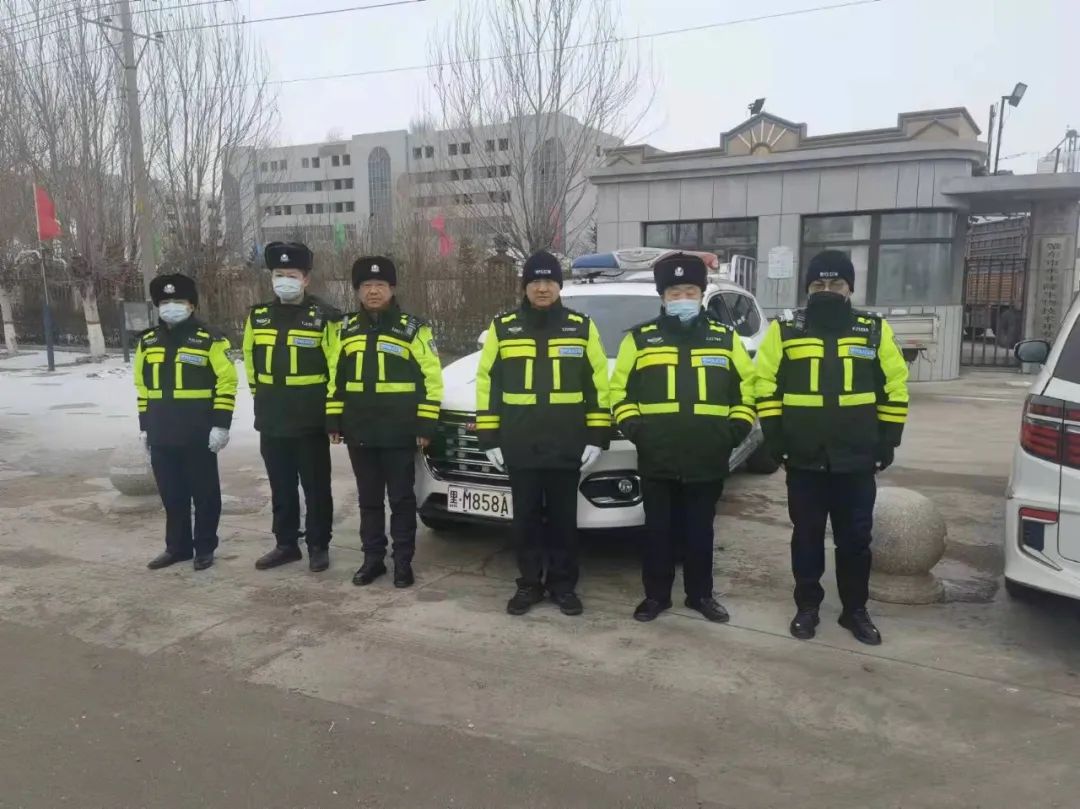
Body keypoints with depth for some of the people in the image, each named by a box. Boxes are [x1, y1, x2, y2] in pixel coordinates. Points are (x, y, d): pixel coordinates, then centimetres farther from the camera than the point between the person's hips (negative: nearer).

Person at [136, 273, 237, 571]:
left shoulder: (209, 339, -7)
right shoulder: (147, 341, 11)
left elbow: (227, 381, -10)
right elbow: (142, 386, 18)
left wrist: (221, 424, -14)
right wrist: (145, 426, 15)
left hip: (198, 434, -5)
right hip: (162, 435, 5)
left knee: (204, 493, 6)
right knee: (171, 494, 13)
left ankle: (205, 548, 18)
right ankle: (177, 546, 27)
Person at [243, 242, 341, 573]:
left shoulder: (324, 318, -8)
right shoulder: (258, 317, 7)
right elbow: (250, 360, 21)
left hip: (311, 421, -5)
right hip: (271, 421, 5)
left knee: (316, 487, 5)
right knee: (281, 488, 14)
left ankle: (318, 546, 16)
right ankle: (286, 544, 26)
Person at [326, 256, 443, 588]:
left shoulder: (412, 328, -4)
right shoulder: (347, 329, 10)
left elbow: (432, 378, -6)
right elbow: (336, 377, 14)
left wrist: (425, 424, -10)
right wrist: (334, 419, 9)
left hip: (399, 433, -4)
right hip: (360, 432, 4)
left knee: (401, 498, 5)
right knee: (369, 499, 13)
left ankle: (403, 561, 17)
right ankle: (373, 558, 24)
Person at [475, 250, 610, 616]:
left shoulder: (582, 327, 3)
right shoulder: (503, 328, 4)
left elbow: (599, 384, 4)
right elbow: (487, 382, 5)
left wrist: (597, 436, -1)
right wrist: (489, 438, 1)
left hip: (567, 446, 0)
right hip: (519, 447, 1)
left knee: (563, 519, 9)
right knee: (526, 519, 9)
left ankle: (563, 585, 23)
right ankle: (529, 584, 23)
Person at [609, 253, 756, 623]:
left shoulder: (725, 338, 7)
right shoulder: (640, 339, 3)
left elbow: (748, 387, 10)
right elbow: (620, 389, 5)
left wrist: (736, 428, -1)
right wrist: (633, 427, -7)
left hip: (708, 461, 1)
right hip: (656, 461, -1)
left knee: (700, 531, 13)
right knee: (658, 531, 9)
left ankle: (701, 594, 28)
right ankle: (656, 595, 23)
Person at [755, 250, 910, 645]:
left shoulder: (875, 330, 3)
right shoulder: (784, 330, 1)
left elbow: (894, 387, 6)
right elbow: (765, 384, 2)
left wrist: (887, 441, 3)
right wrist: (775, 437, -3)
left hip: (857, 459, 1)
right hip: (803, 459, 0)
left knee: (855, 538, 10)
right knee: (807, 536, 10)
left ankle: (855, 610, 25)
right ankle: (807, 606, 24)